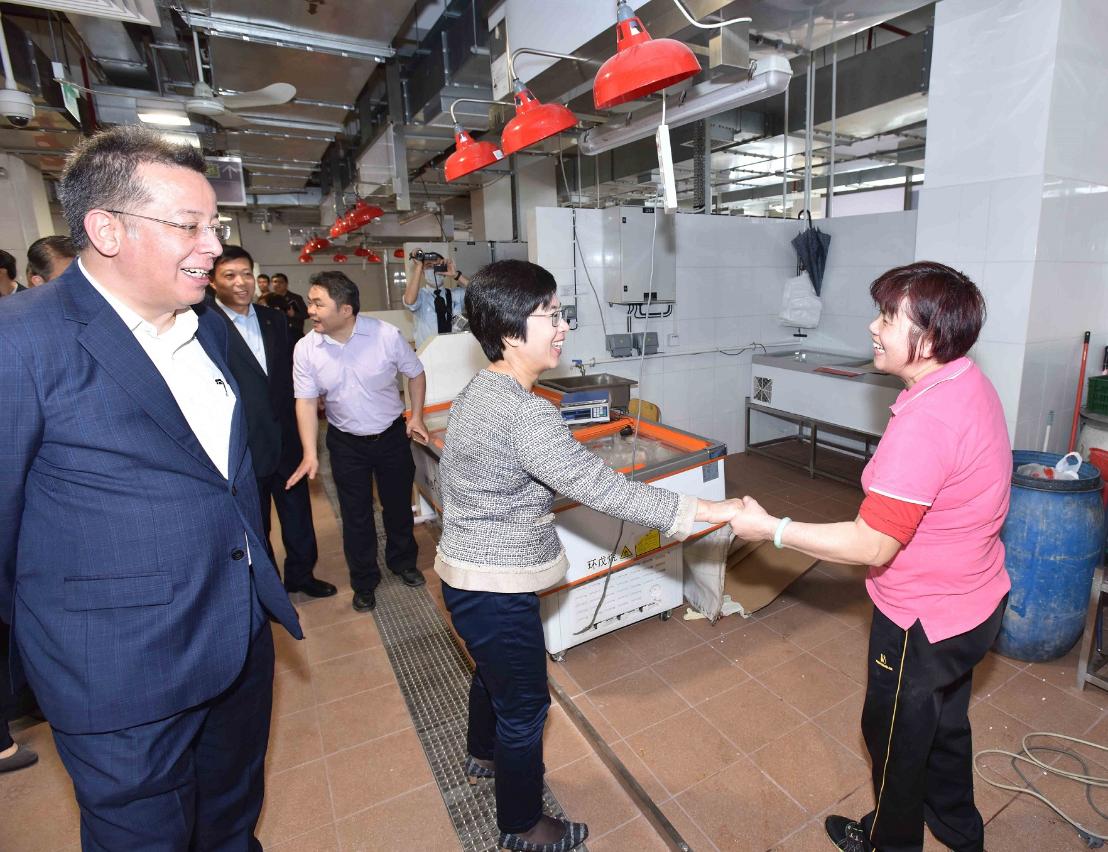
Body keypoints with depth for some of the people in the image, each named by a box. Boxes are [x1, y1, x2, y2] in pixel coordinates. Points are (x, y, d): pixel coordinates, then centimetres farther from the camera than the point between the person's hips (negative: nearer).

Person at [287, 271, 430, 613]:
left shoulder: (386, 334, -17)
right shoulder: (306, 349, -11)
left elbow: (415, 373, -3)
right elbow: (306, 401, -9)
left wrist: (416, 417, -7)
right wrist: (310, 453, -16)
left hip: (392, 434, -1)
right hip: (346, 442, 1)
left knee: (399, 504, 15)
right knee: (355, 515, 10)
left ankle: (402, 562, 41)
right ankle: (364, 582, 31)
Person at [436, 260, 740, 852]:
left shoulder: (477, 393, 2)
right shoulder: (523, 414, -29)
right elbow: (600, 487, -31)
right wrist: (702, 510, -26)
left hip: (464, 573, 10)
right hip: (497, 591, -9)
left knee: (492, 672, 32)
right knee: (524, 705, 13)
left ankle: (483, 757, 61)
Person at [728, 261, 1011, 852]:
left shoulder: (924, 423, -34)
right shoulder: (968, 383, -3)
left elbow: (871, 546, -33)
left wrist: (771, 529, -26)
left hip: (926, 620, -9)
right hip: (972, 601, 9)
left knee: (896, 733, 18)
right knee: (944, 718, 30)